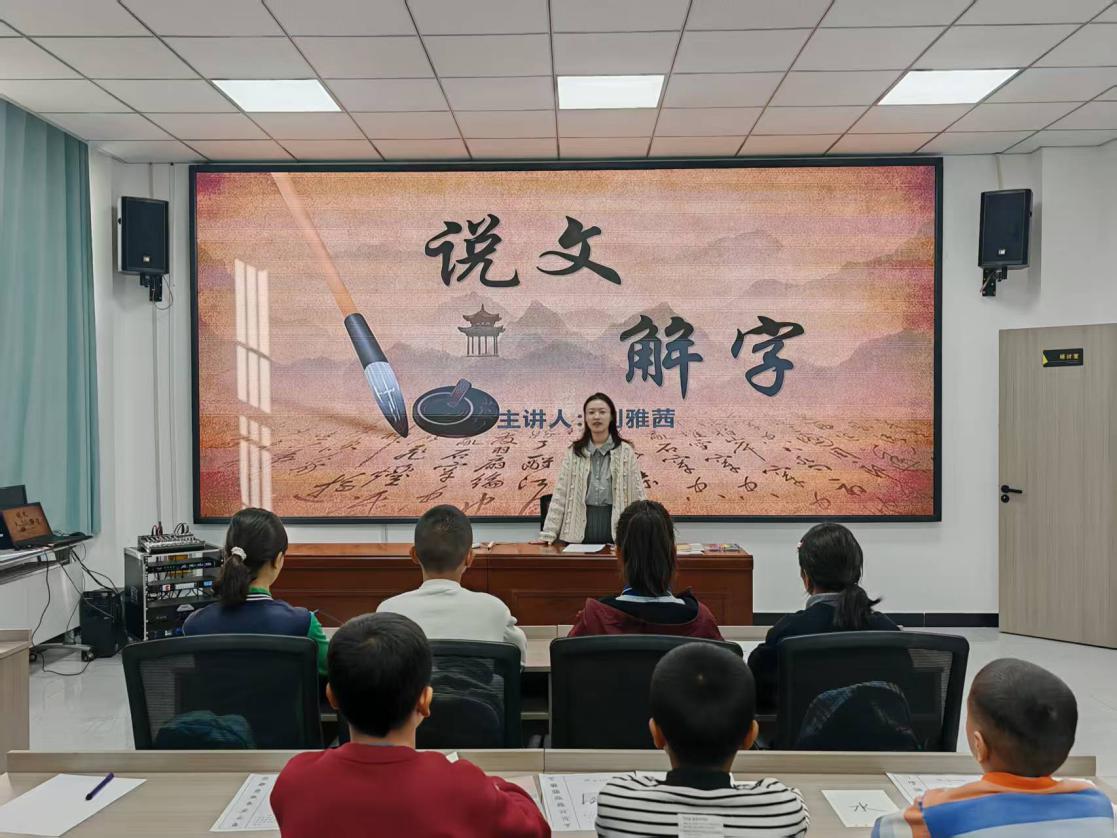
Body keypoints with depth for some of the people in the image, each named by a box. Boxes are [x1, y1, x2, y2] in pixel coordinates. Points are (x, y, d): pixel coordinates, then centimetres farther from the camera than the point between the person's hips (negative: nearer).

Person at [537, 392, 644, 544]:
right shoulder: (574, 452, 5)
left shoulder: (626, 452, 3)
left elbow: (637, 495, 2)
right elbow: (560, 495, 3)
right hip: (580, 530, 1)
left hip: (615, 527, -1)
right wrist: (549, 533, -3)